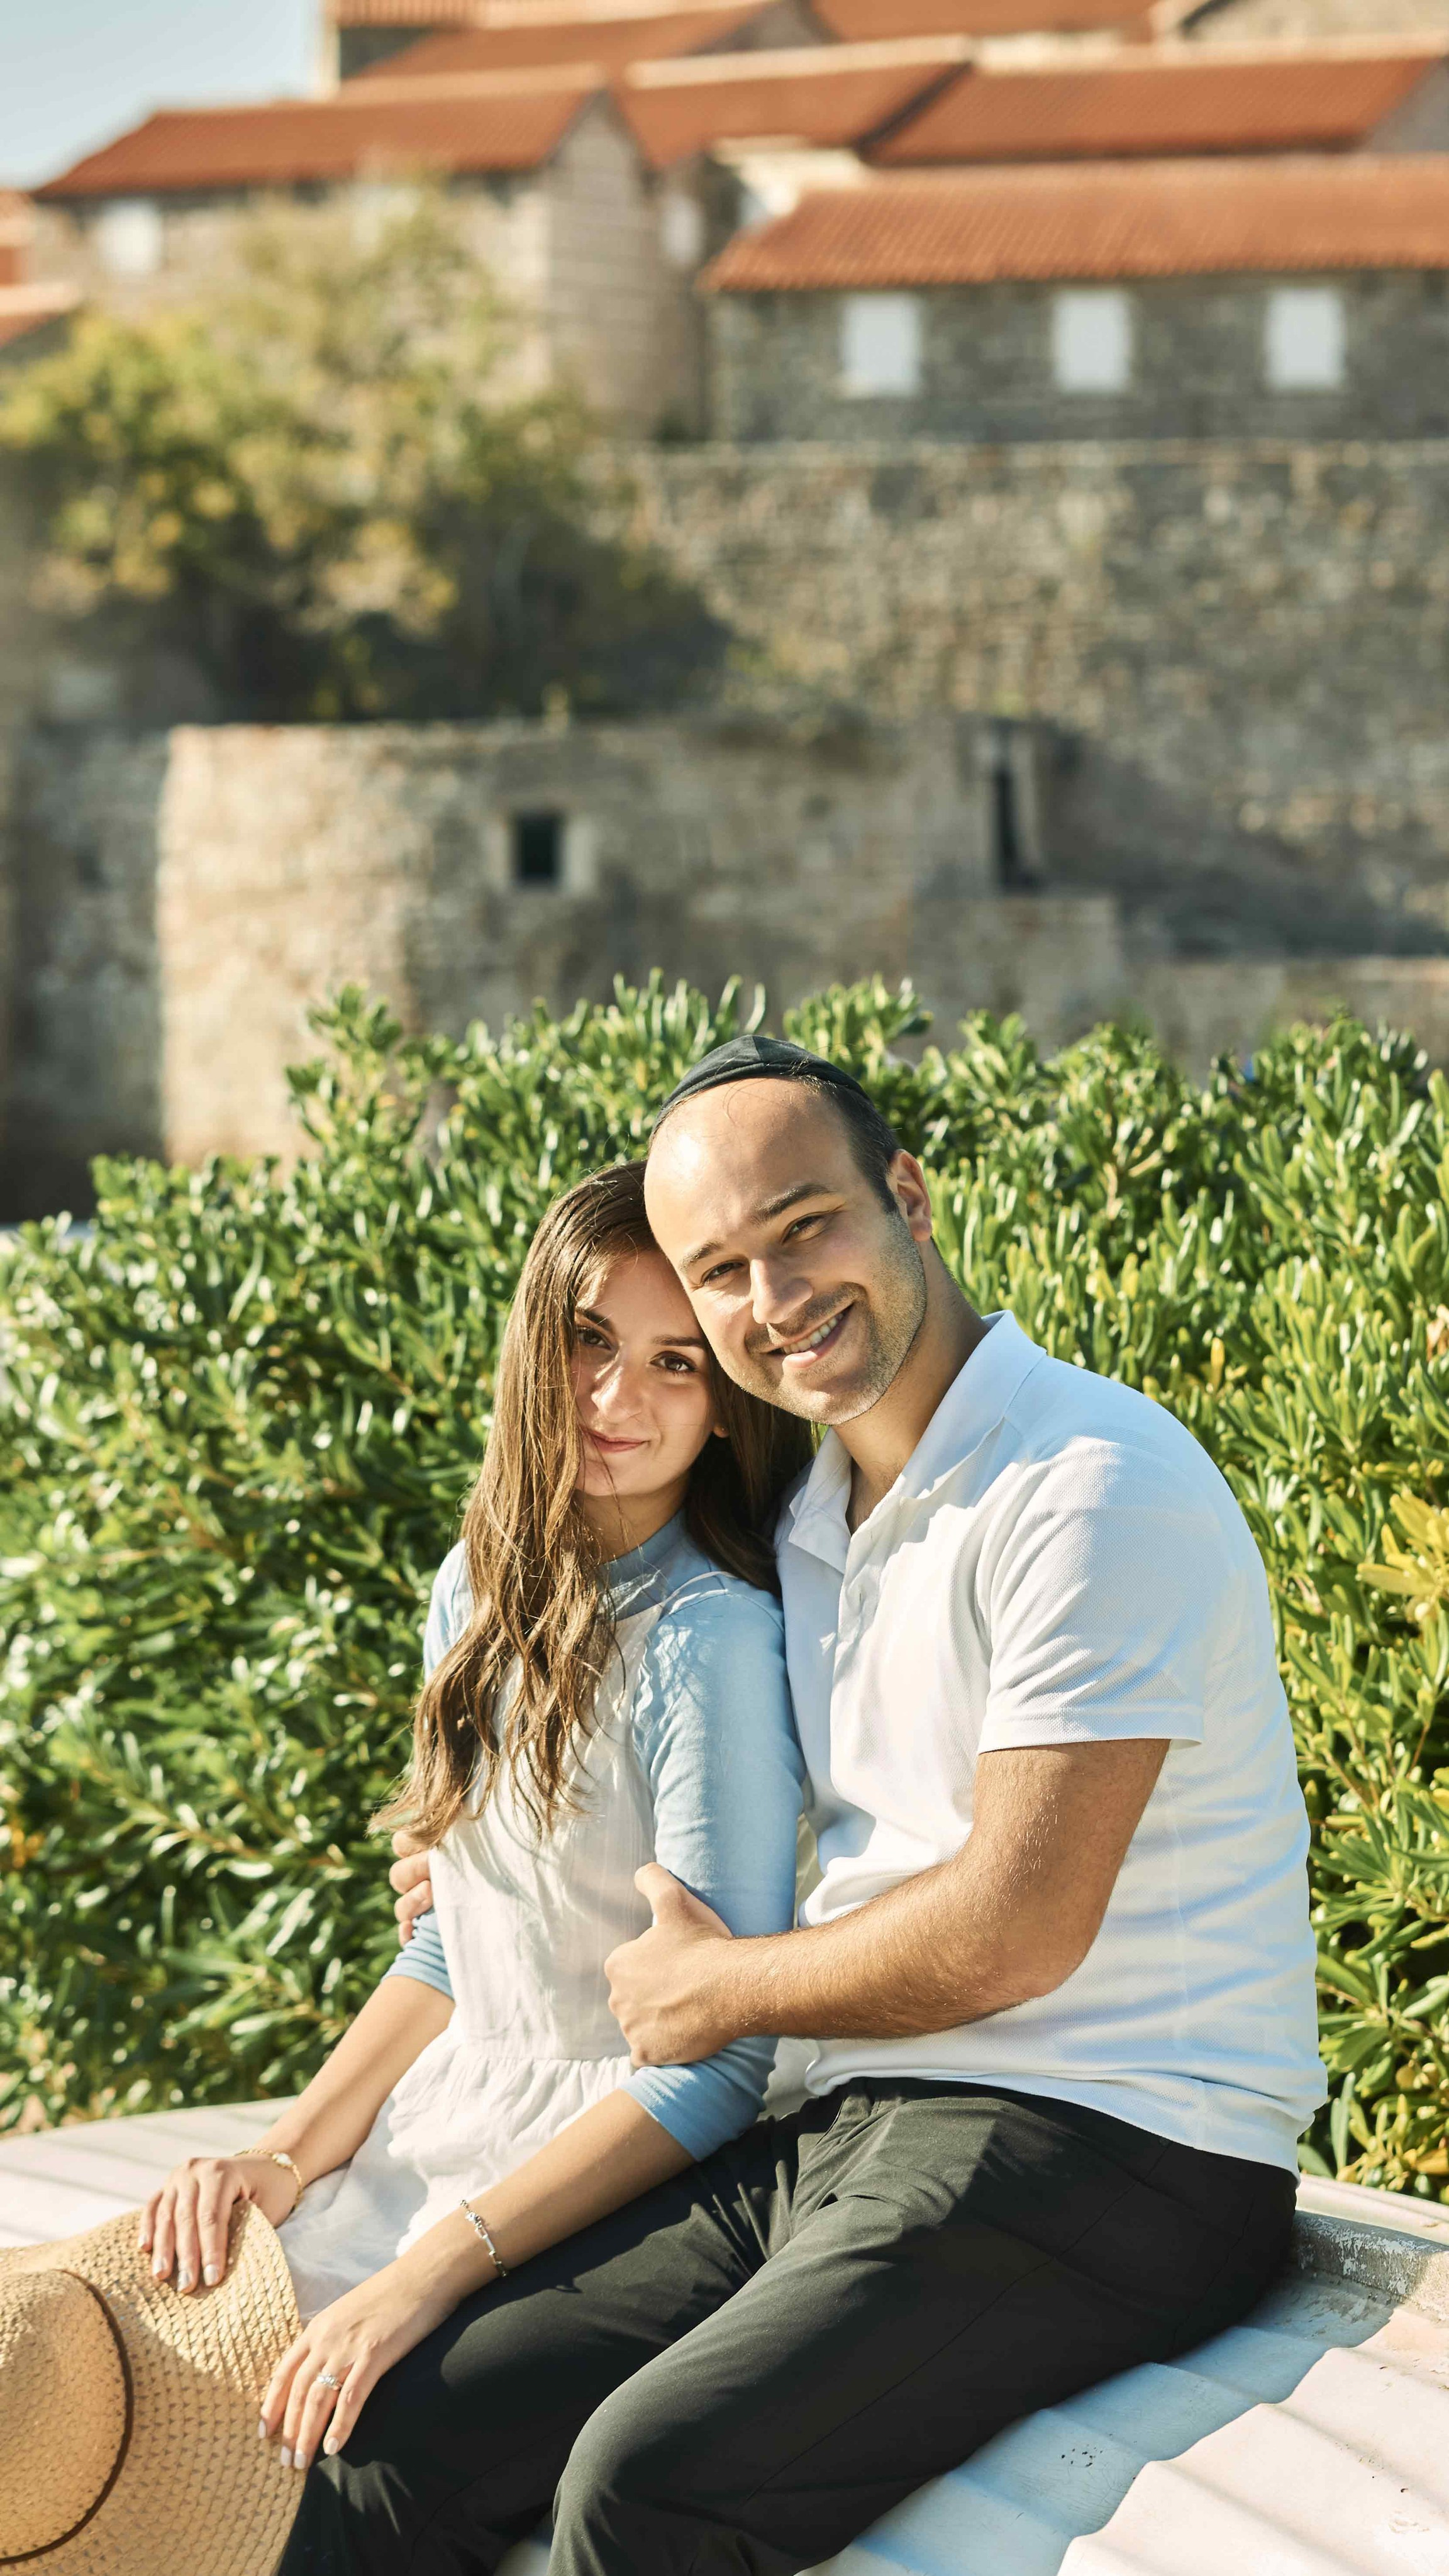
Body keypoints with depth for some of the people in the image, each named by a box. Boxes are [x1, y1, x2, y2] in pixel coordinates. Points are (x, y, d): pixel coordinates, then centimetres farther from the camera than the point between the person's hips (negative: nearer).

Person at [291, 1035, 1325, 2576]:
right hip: (843, 2139, 8)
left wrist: (715, 1989, -2)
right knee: (406, 2425, -5)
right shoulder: (811, 1524, 17)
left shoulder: (1092, 1487, -13)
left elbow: (1013, 1931, -17)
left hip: (1104, 2158, -8)